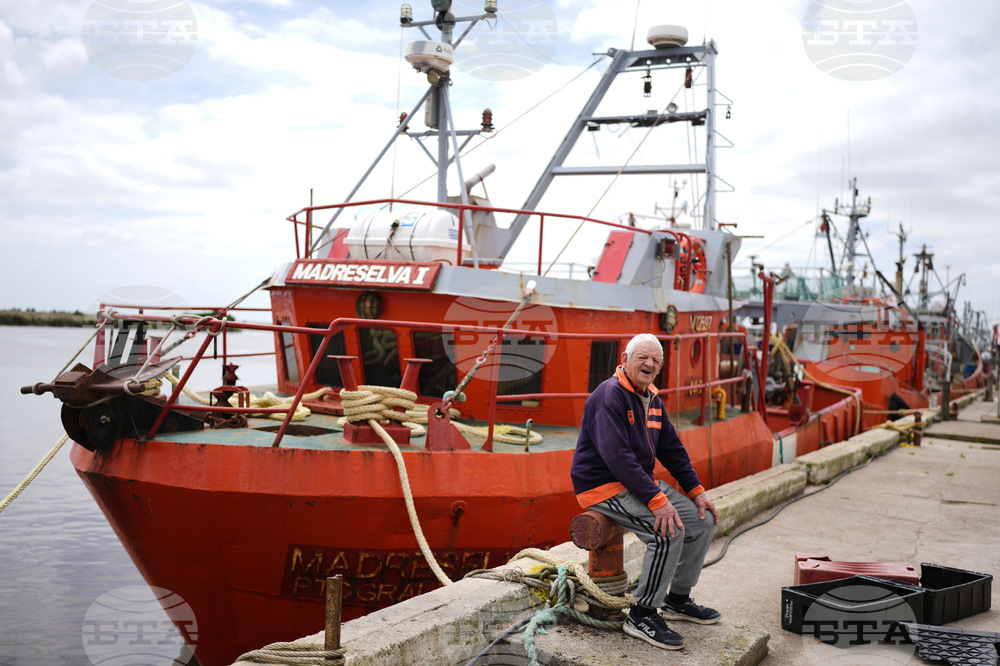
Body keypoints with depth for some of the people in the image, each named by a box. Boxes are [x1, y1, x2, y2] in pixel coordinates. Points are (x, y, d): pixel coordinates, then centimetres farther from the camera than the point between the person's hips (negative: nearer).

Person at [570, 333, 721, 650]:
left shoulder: (652, 399, 12)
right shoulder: (610, 395, -19)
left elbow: (672, 448, 18)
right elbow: (617, 456, -28)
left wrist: (697, 492, 8)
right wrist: (657, 501, -31)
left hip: (641, 481, 10)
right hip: (604, 485, -10)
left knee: (704, 520, 5)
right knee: (669, 530, -26)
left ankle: (677, 599, 20)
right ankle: (642, 615, -12)